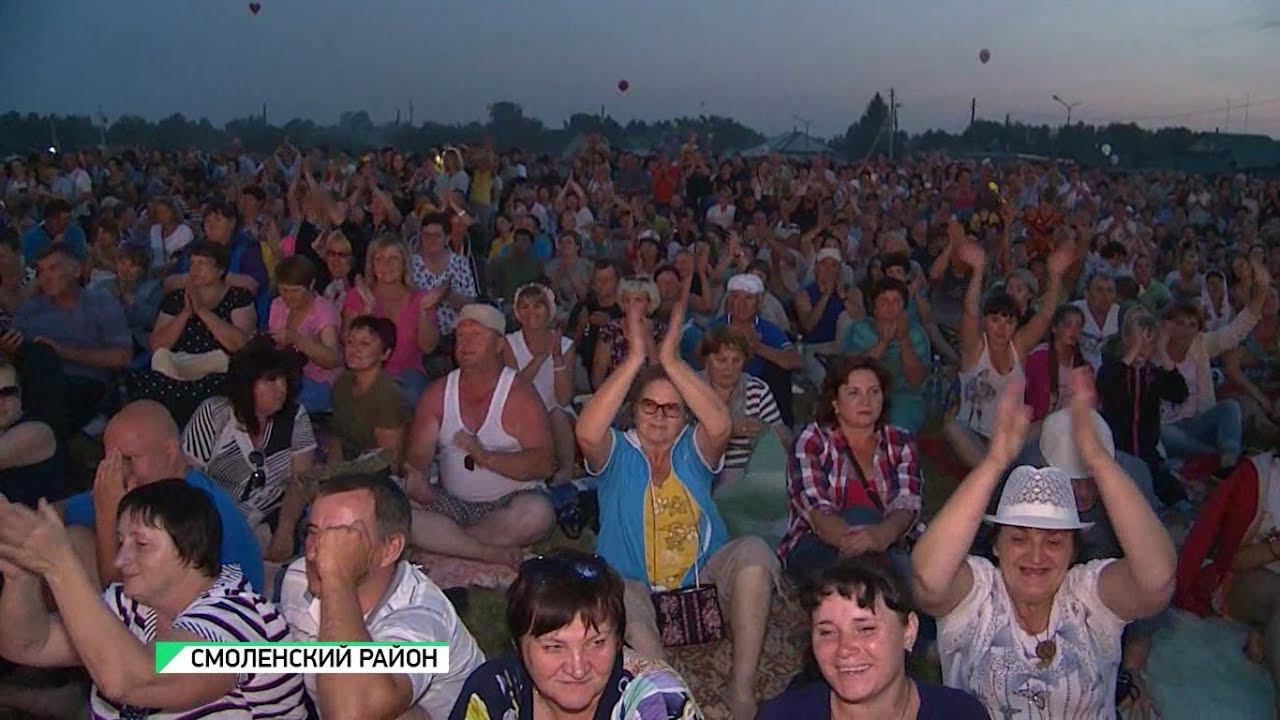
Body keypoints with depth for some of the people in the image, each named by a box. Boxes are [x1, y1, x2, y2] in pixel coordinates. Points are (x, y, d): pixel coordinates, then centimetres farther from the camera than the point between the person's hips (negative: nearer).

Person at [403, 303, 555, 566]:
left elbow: (544, 463, -15)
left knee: (538, 514, -36)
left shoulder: (519, 393, -6)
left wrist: (486, 457, -28)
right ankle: (495, 554, -22)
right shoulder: (438, 393, 6)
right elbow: (417, 454, -1)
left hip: (509, 501, -3)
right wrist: (416, 477, -25)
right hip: (453, 502, 3)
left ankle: (443, 539, -17)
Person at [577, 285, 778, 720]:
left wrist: (671, 360, -23)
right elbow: (587, 432, -25)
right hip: (633, 587, -2)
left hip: (702, 579, 3)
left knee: (753, 550, -24)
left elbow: (720, 425, -21)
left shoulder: (693, 449, 4)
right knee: (619, 599, -36)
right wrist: (636, 358, -26)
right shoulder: (617, 453, 0)